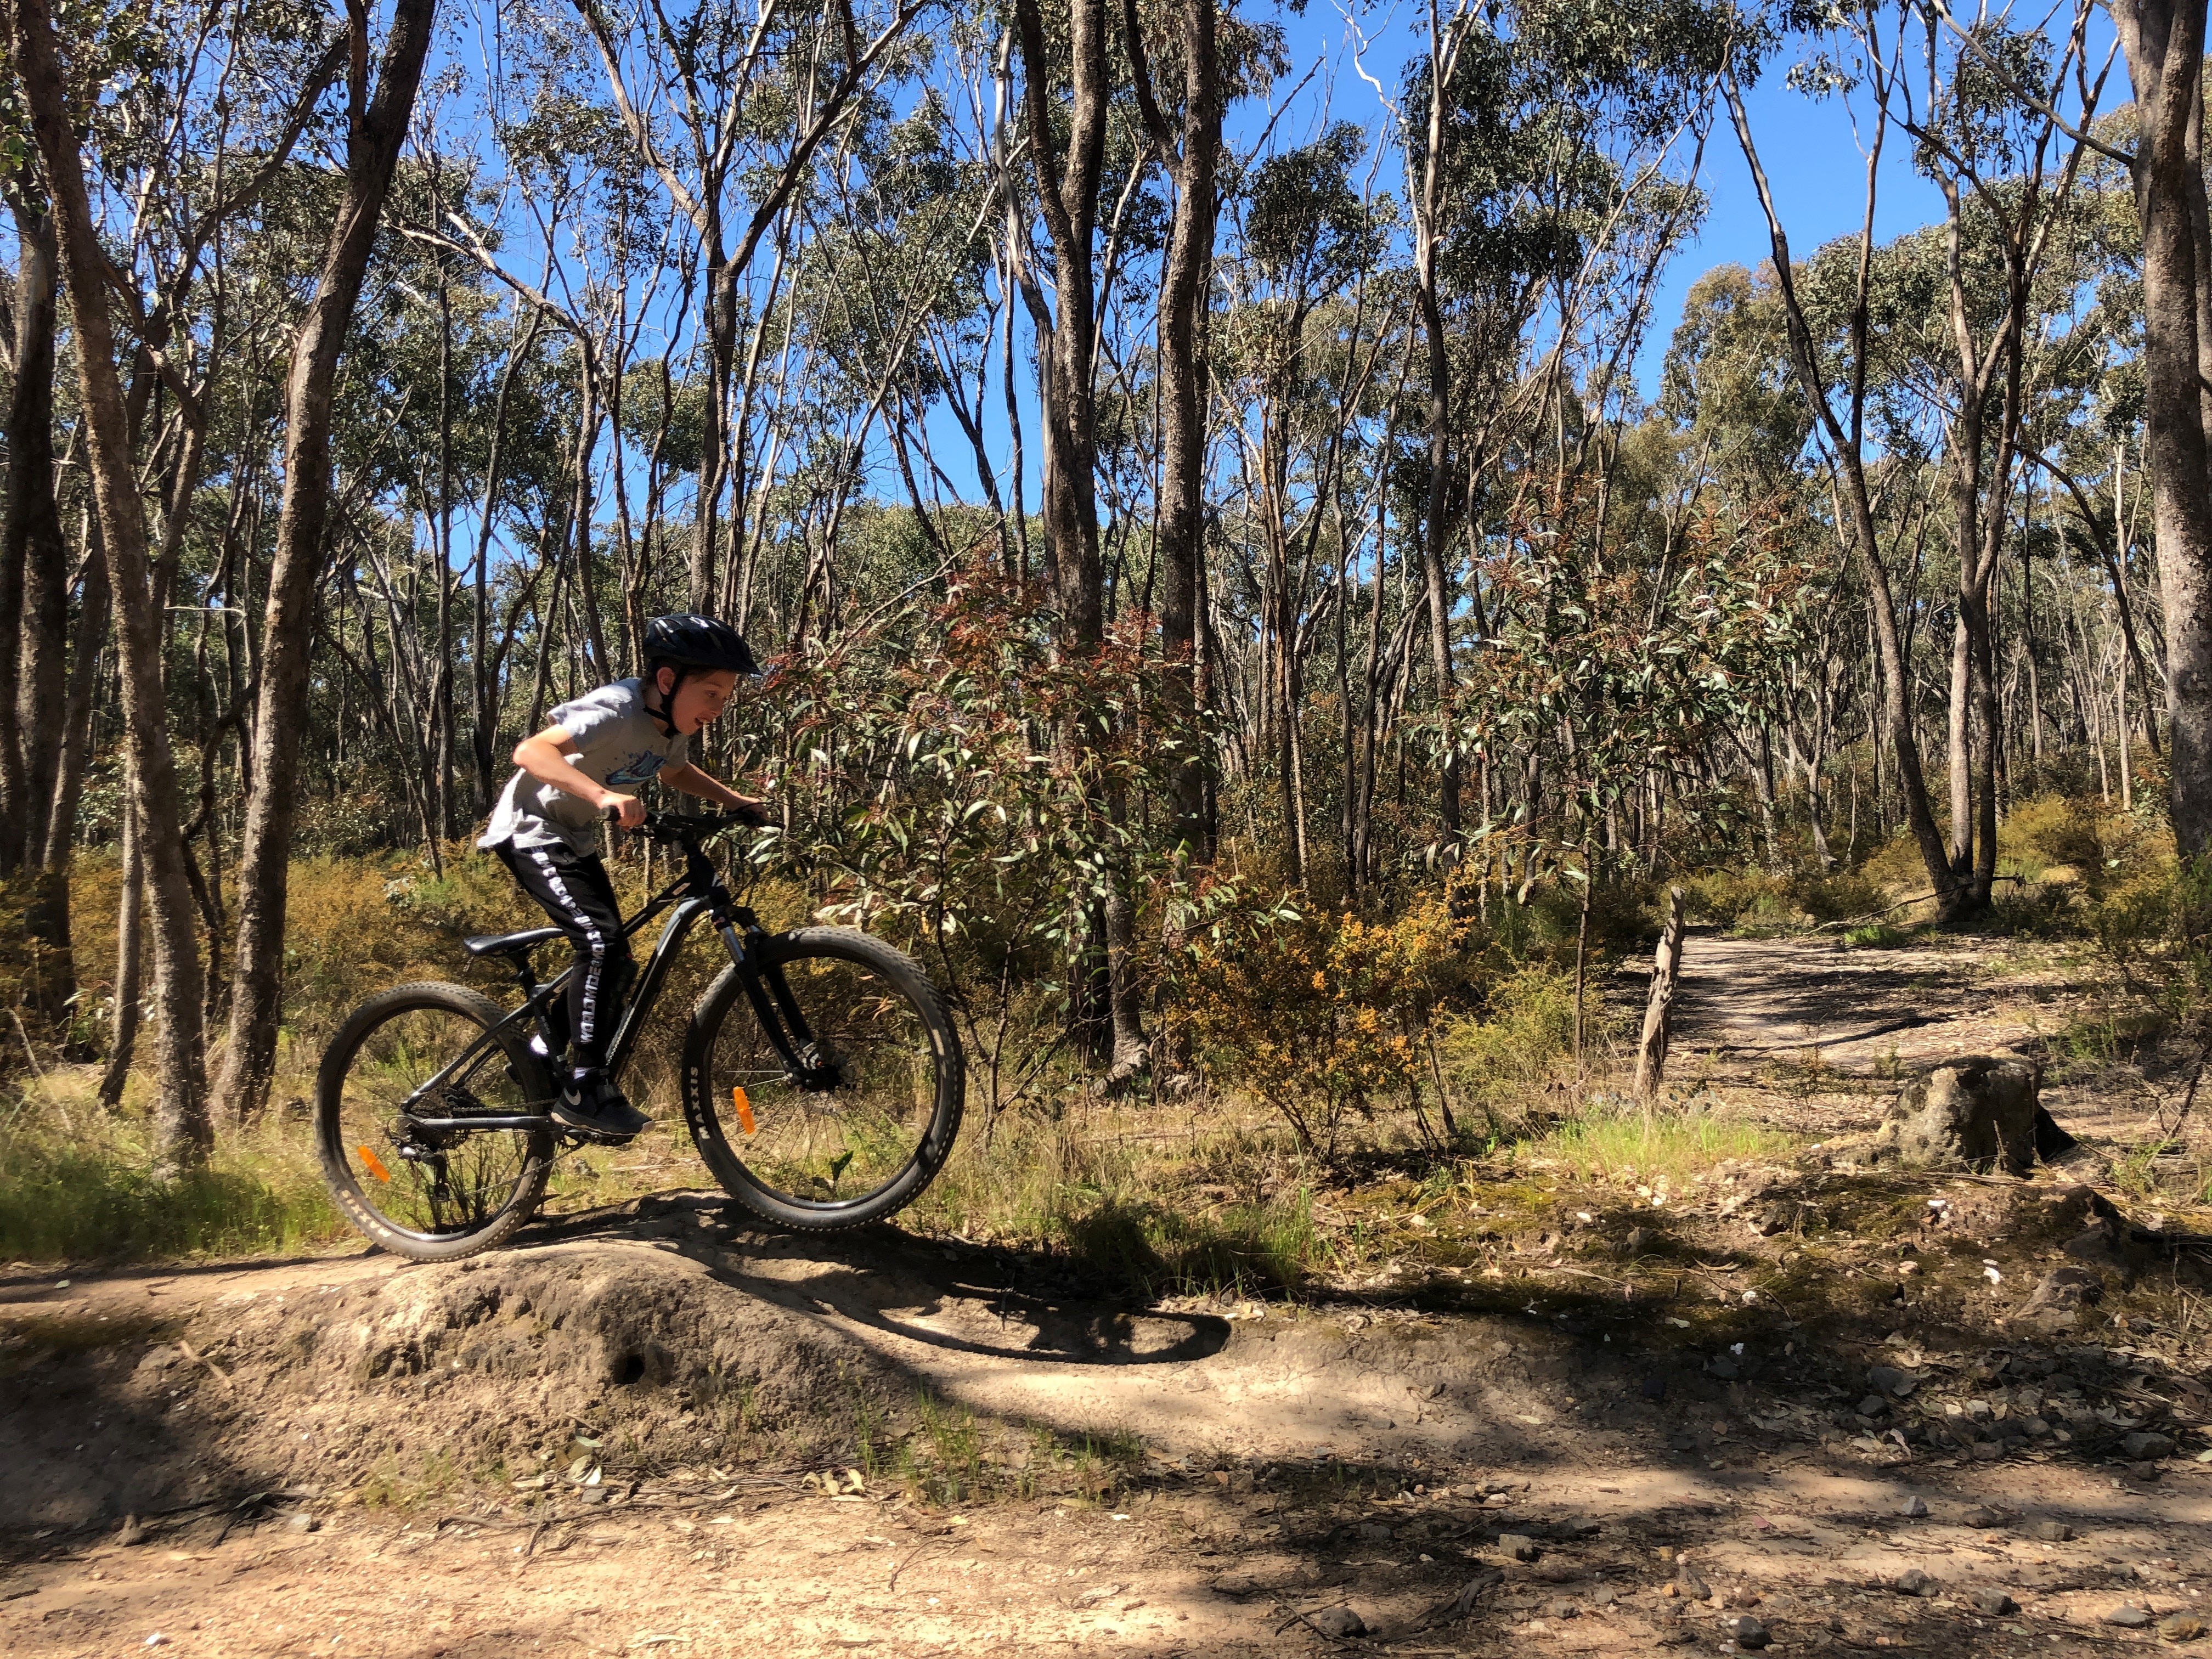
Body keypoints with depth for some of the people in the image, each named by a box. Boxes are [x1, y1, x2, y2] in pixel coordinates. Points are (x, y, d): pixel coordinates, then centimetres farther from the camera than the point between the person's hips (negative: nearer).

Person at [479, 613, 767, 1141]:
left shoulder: (673, 725, -2)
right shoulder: (616, 711, -28)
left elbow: (673, 771, 21)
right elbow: (532, 751, -42)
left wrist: (733, 800, 8)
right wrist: (602, 794, -55)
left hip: (576, 840, 9)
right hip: (531, 831, -9)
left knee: (615, 963, 7)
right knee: (602, 942, -24)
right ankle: (582, 1089, -16)